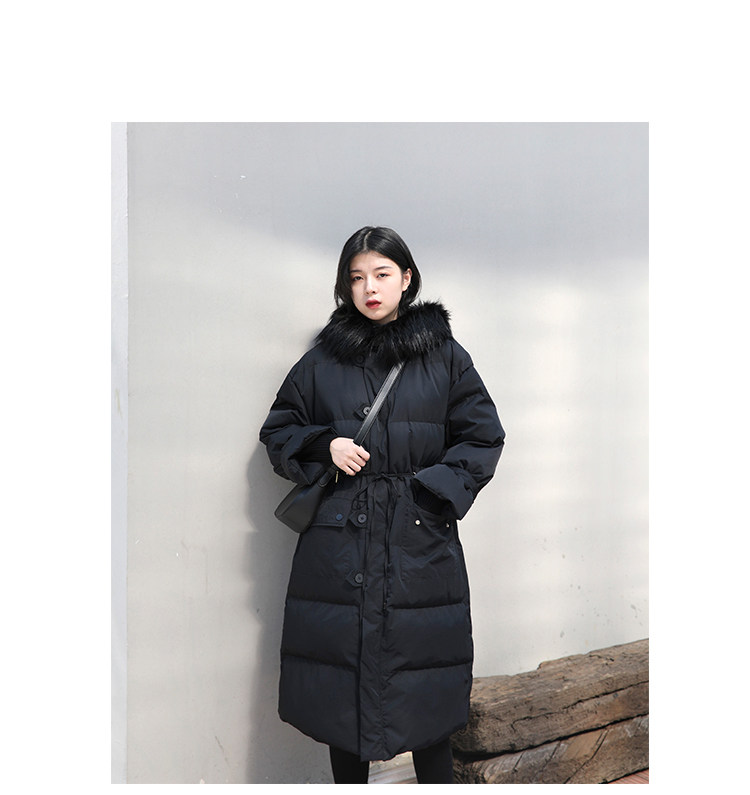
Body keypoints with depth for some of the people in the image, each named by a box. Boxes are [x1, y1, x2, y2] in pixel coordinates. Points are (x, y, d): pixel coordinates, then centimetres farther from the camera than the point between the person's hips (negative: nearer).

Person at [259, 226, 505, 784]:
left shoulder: (445, 355, 4)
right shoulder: (323, 359, 6)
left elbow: (483, 437, 5)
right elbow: (278, 429, 13)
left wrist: (433, 490, -7)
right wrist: (324, 446, -7)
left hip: (421, 543, -1)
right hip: (337, 539, 1)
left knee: (426, 682, 6)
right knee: (341, 689, 8)